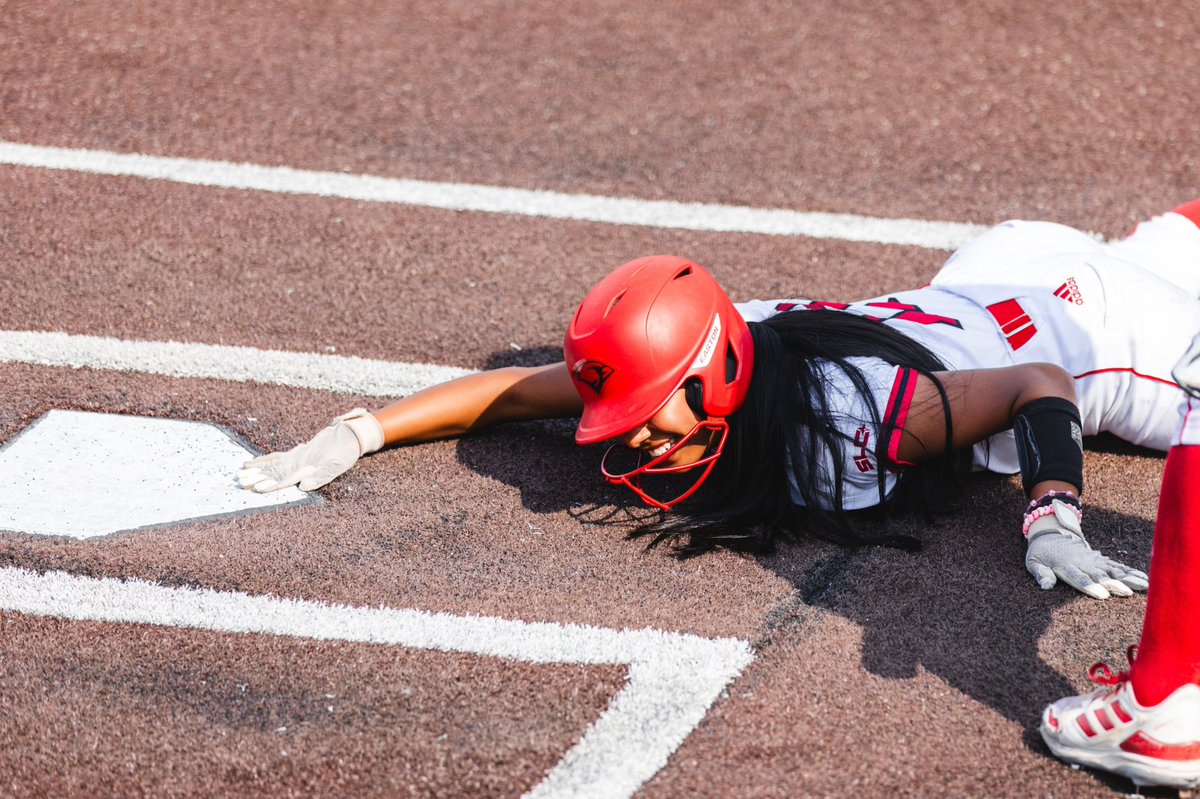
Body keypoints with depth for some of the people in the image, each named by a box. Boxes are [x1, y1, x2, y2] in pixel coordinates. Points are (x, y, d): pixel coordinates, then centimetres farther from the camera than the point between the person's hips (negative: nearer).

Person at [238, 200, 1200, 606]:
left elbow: (1041, 387, -39)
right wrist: (354, 434, -24)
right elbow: (518, 389, -16)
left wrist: (1055, 524, -53)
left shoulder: (865, 421, -45)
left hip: (1072, 322, -6)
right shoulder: (680, 370, -26)